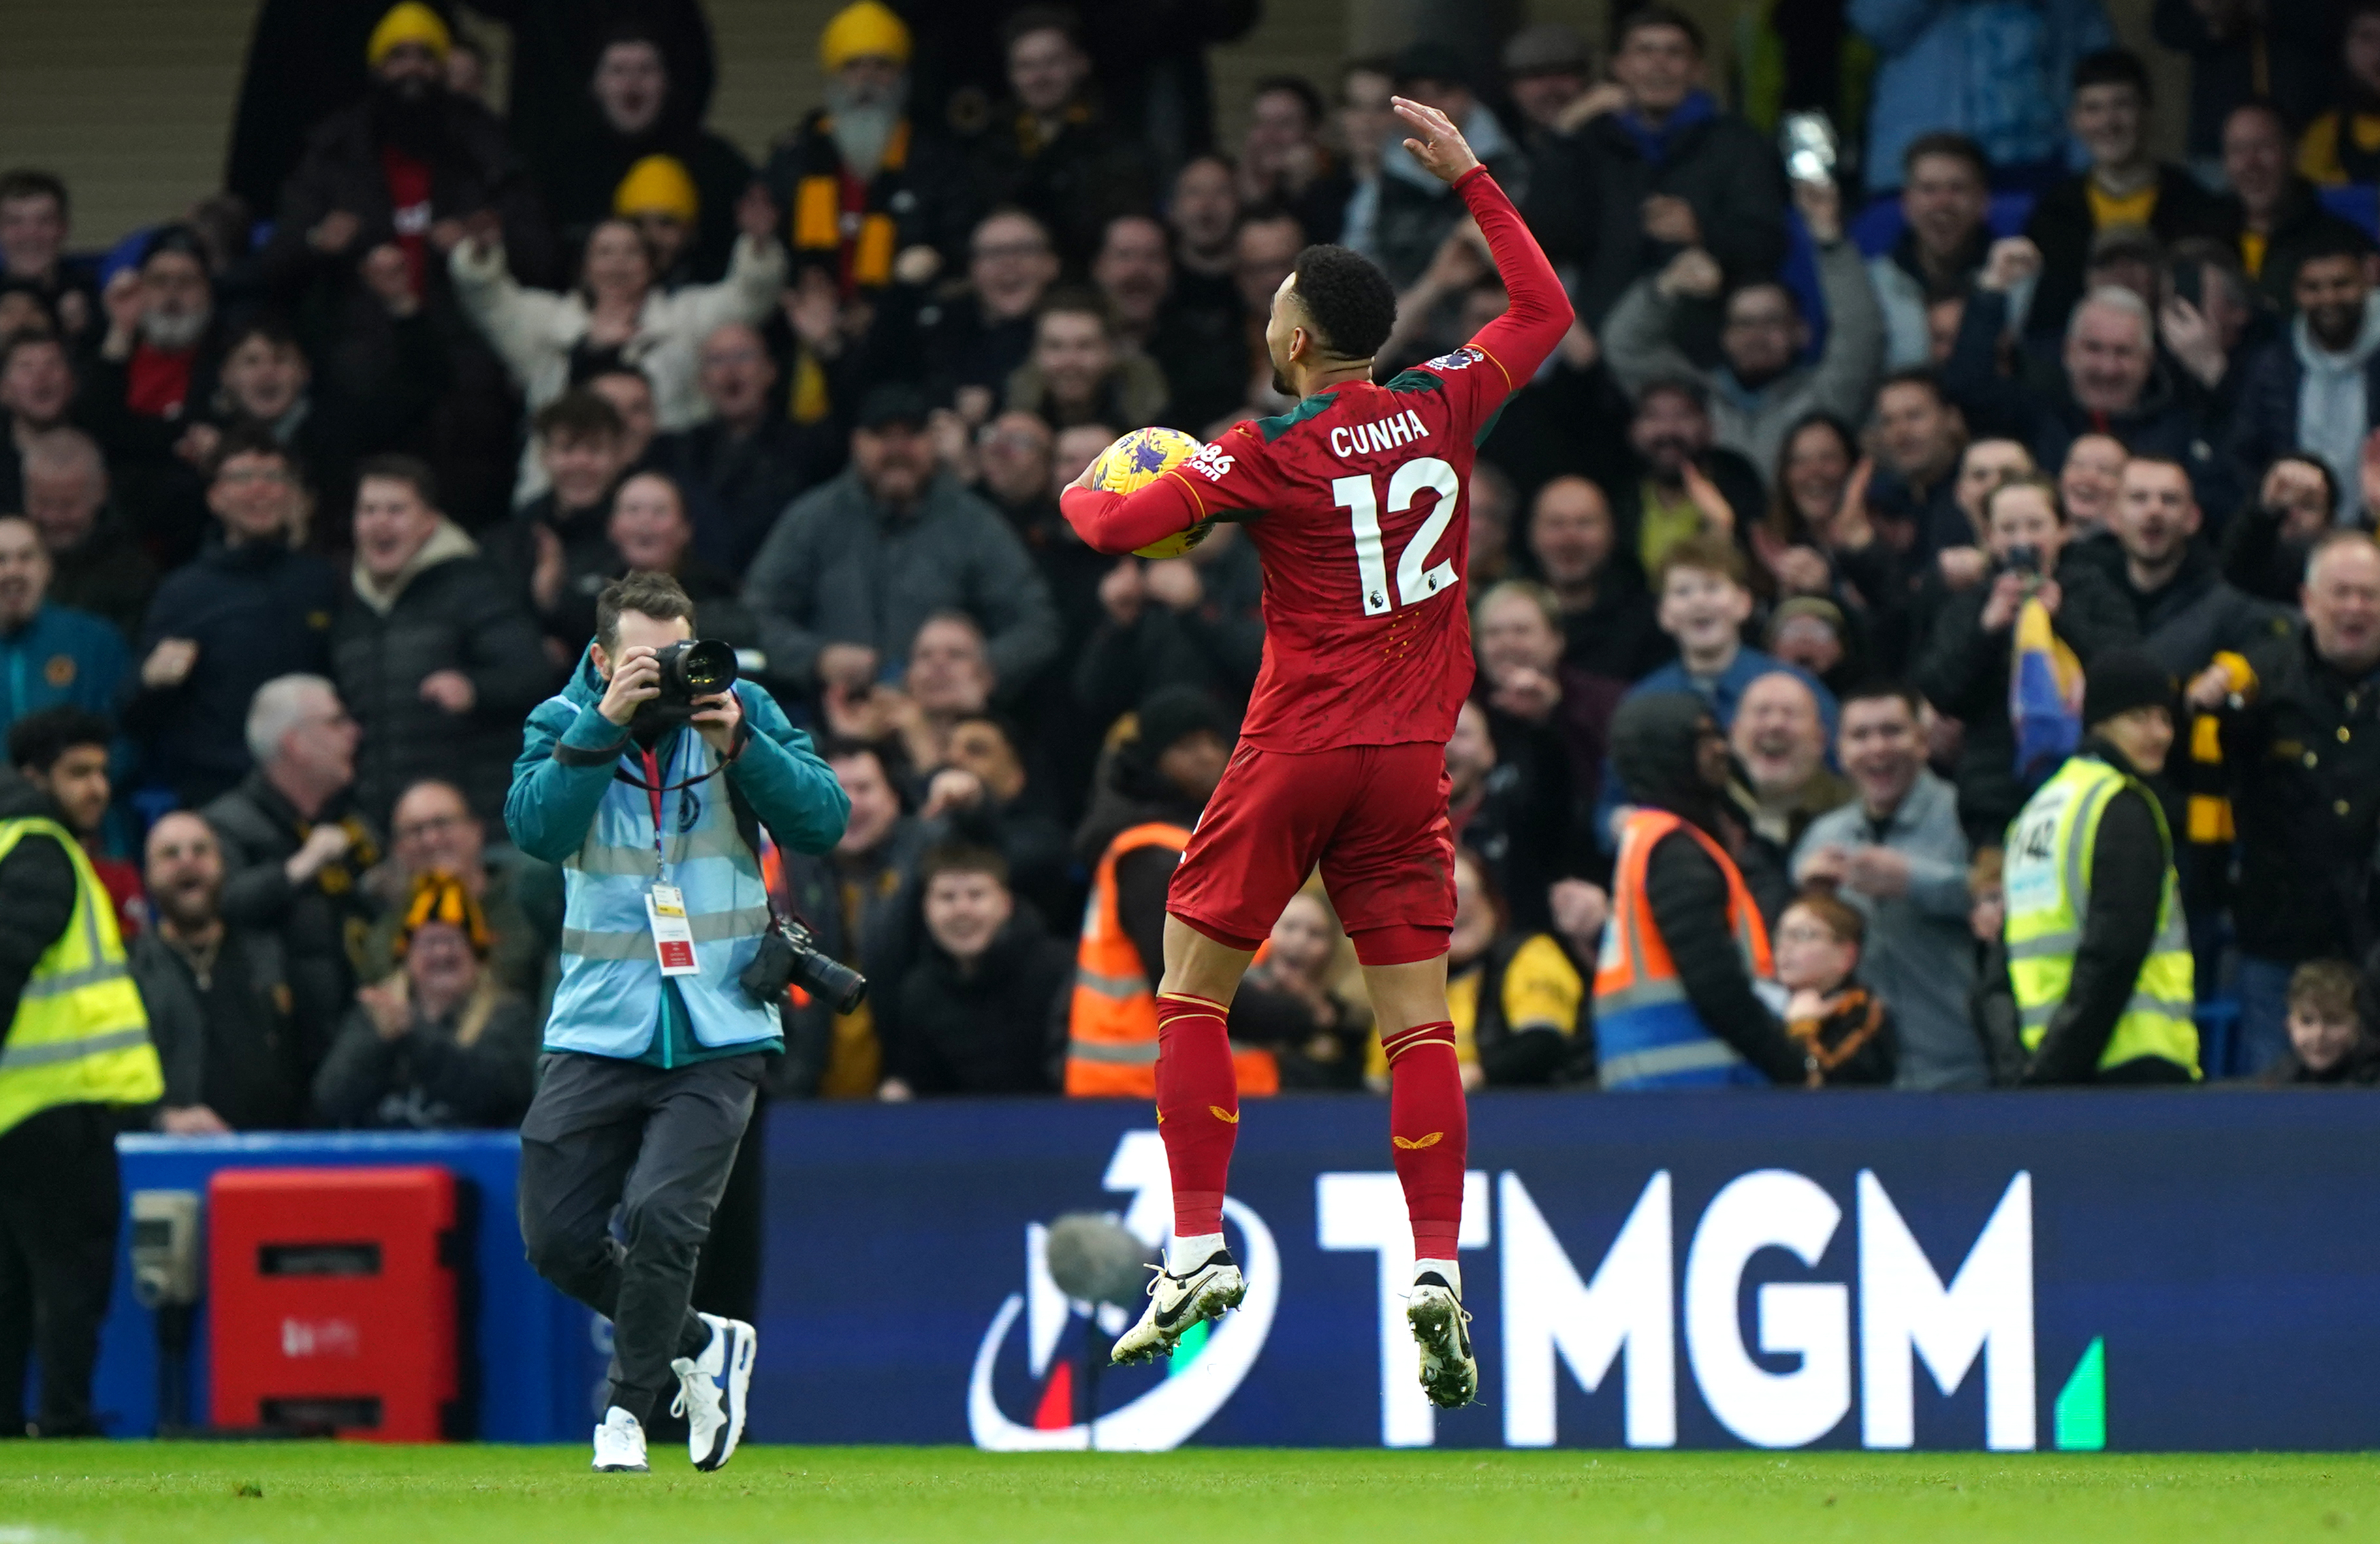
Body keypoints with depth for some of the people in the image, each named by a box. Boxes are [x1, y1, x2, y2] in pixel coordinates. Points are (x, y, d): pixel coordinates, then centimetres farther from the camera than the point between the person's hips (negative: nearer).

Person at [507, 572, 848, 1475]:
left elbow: (823, 824, -7)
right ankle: (698, 1343, 23)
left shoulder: (741, 713, 1)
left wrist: (740, 746, -20)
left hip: (717, 1032, -2)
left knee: (662, 1216, -18)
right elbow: (535, 828, -17)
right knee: (558, 1240, -1)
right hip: (600, 1027, 2)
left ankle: (628, 1408, 2)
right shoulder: (563, 724, 1)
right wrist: (606, 723, -24)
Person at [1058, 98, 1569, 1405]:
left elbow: (1117, 525, -7)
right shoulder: (1441, 410, 3)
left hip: (1296, 754, -4)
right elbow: (1544, 313, 20)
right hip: (1411, 758, 4)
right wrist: (1470, 181, 23)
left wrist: (1082, 489, 16)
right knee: (1416, 1017, 2)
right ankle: (1436, 1269, -10)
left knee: (1192, 991, 7)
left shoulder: (1271, 453, -8)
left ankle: (1198, 1249, 0)